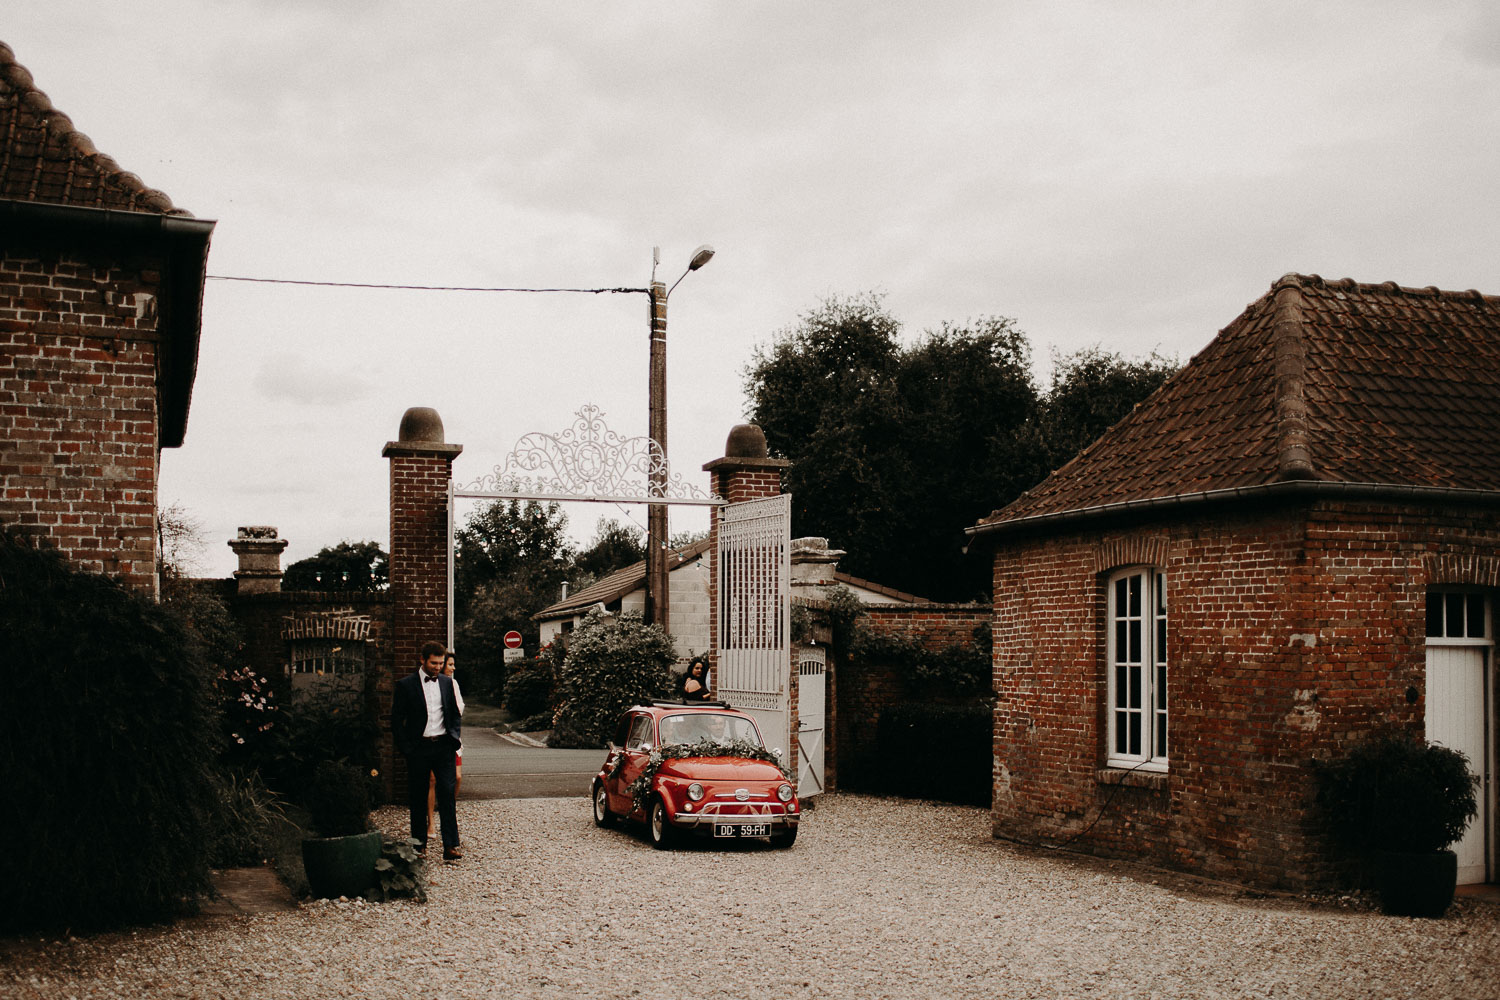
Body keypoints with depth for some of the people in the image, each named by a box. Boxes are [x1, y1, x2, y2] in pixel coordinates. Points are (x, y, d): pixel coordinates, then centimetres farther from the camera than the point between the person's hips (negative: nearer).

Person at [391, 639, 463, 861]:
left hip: (443, 746, 2)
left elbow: (455, 714, 18)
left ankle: (450, 846, -6)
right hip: (418, 747, -2)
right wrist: (406, 749, -6)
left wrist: (454, 738, 5)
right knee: (418, 797, 6)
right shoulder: (405, 685, -2)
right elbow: (396, 720, 0)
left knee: (447, 794, -6)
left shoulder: (447, 682, 9)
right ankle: (419, 843, 18)